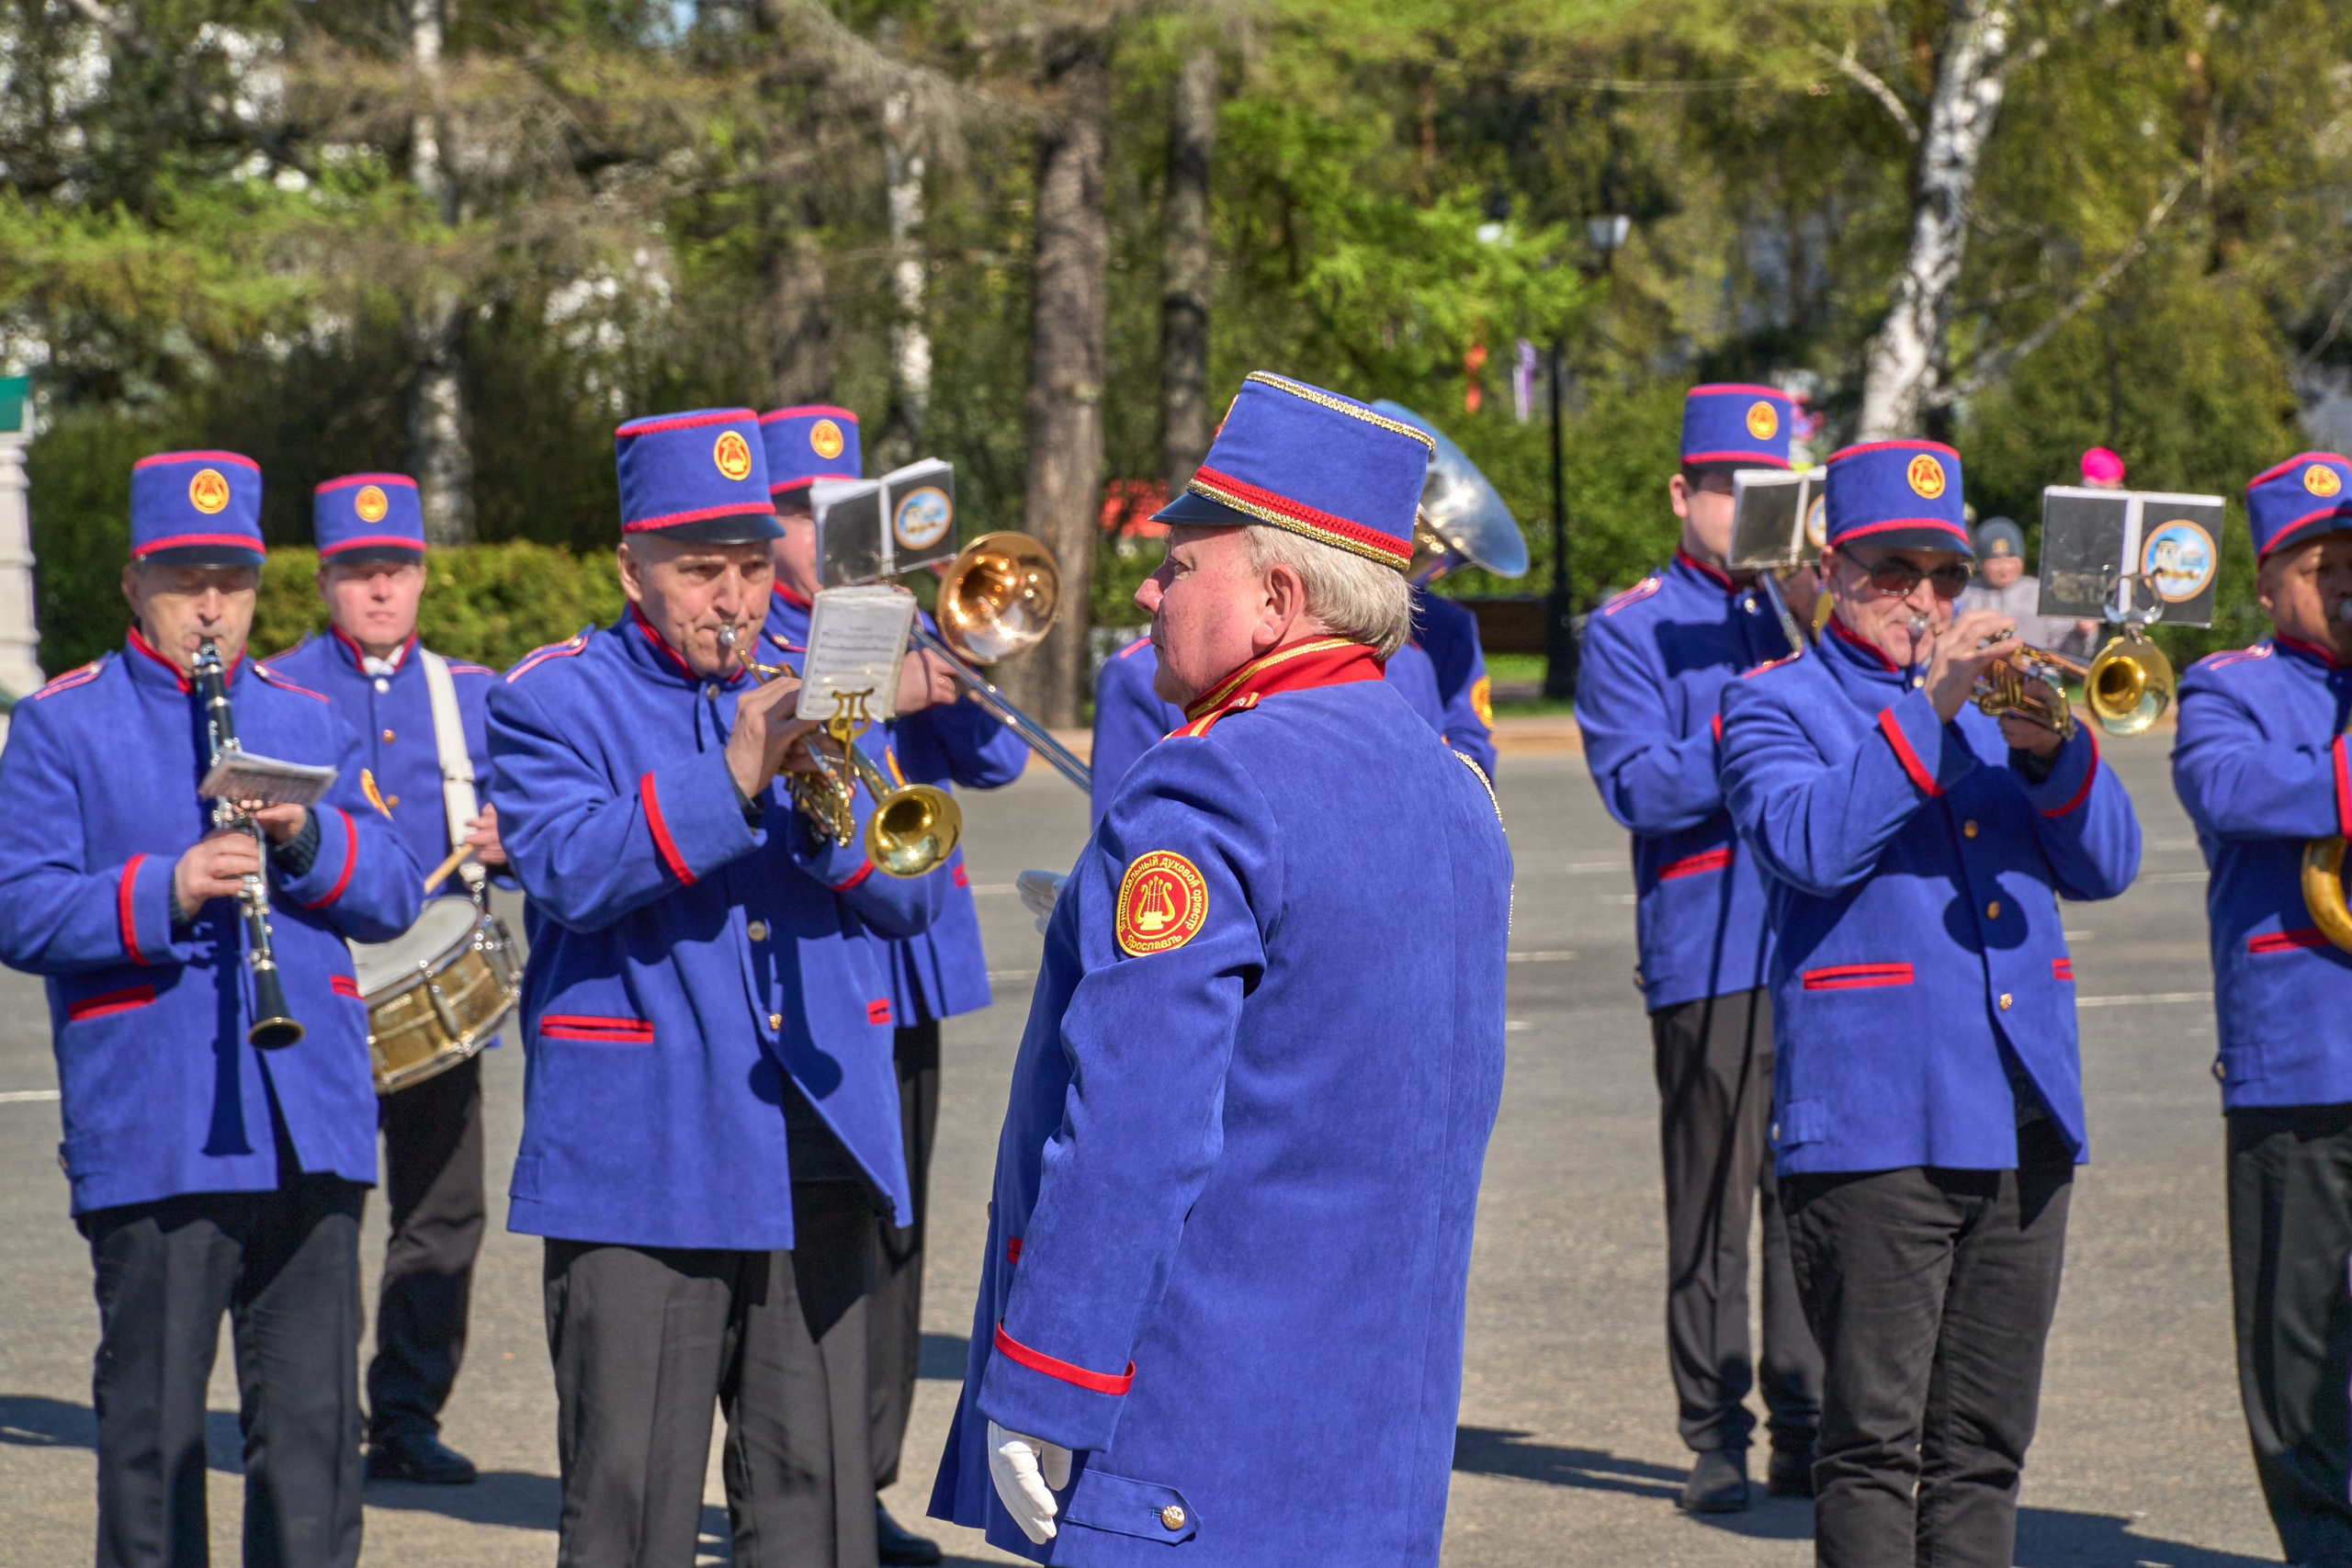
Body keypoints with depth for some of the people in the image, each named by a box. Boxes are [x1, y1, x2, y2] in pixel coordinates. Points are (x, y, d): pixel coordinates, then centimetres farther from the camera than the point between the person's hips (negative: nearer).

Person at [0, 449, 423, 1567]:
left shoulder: (310, 724, 16)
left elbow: (394, 897, 10)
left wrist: (308, 839, -10)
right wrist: (162, 892, -21)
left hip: (311, 1128, 4)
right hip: (151, 1137, -3)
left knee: (313, 1420, 5)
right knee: (154, 1426, 0)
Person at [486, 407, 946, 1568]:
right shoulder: (554, 701, 2)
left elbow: (910, 897, 7)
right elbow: (565, 870, -17)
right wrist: (730, 782, -25)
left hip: (815, 1153, 4)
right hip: (640, 1159, -4)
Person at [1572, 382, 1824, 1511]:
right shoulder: (1631, 630, 3)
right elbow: (1638, 787, -8)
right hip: (1710, 955, -4)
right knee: (1713, 1205, -2)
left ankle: (1806, 1430, 13)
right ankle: (1716, 1437, 6)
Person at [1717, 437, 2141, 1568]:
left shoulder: (1995, 695, 21)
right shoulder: (1776, 703, 5)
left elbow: (2106, 866, 10)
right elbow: (1806, 843, -15)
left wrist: (2052, 749, -8)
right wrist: (1932, 705, -17)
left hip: (2022, 1121, 6)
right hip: (1875, 1121, -6)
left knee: (1984, 1444, 8)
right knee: (1875, 1441, -8)